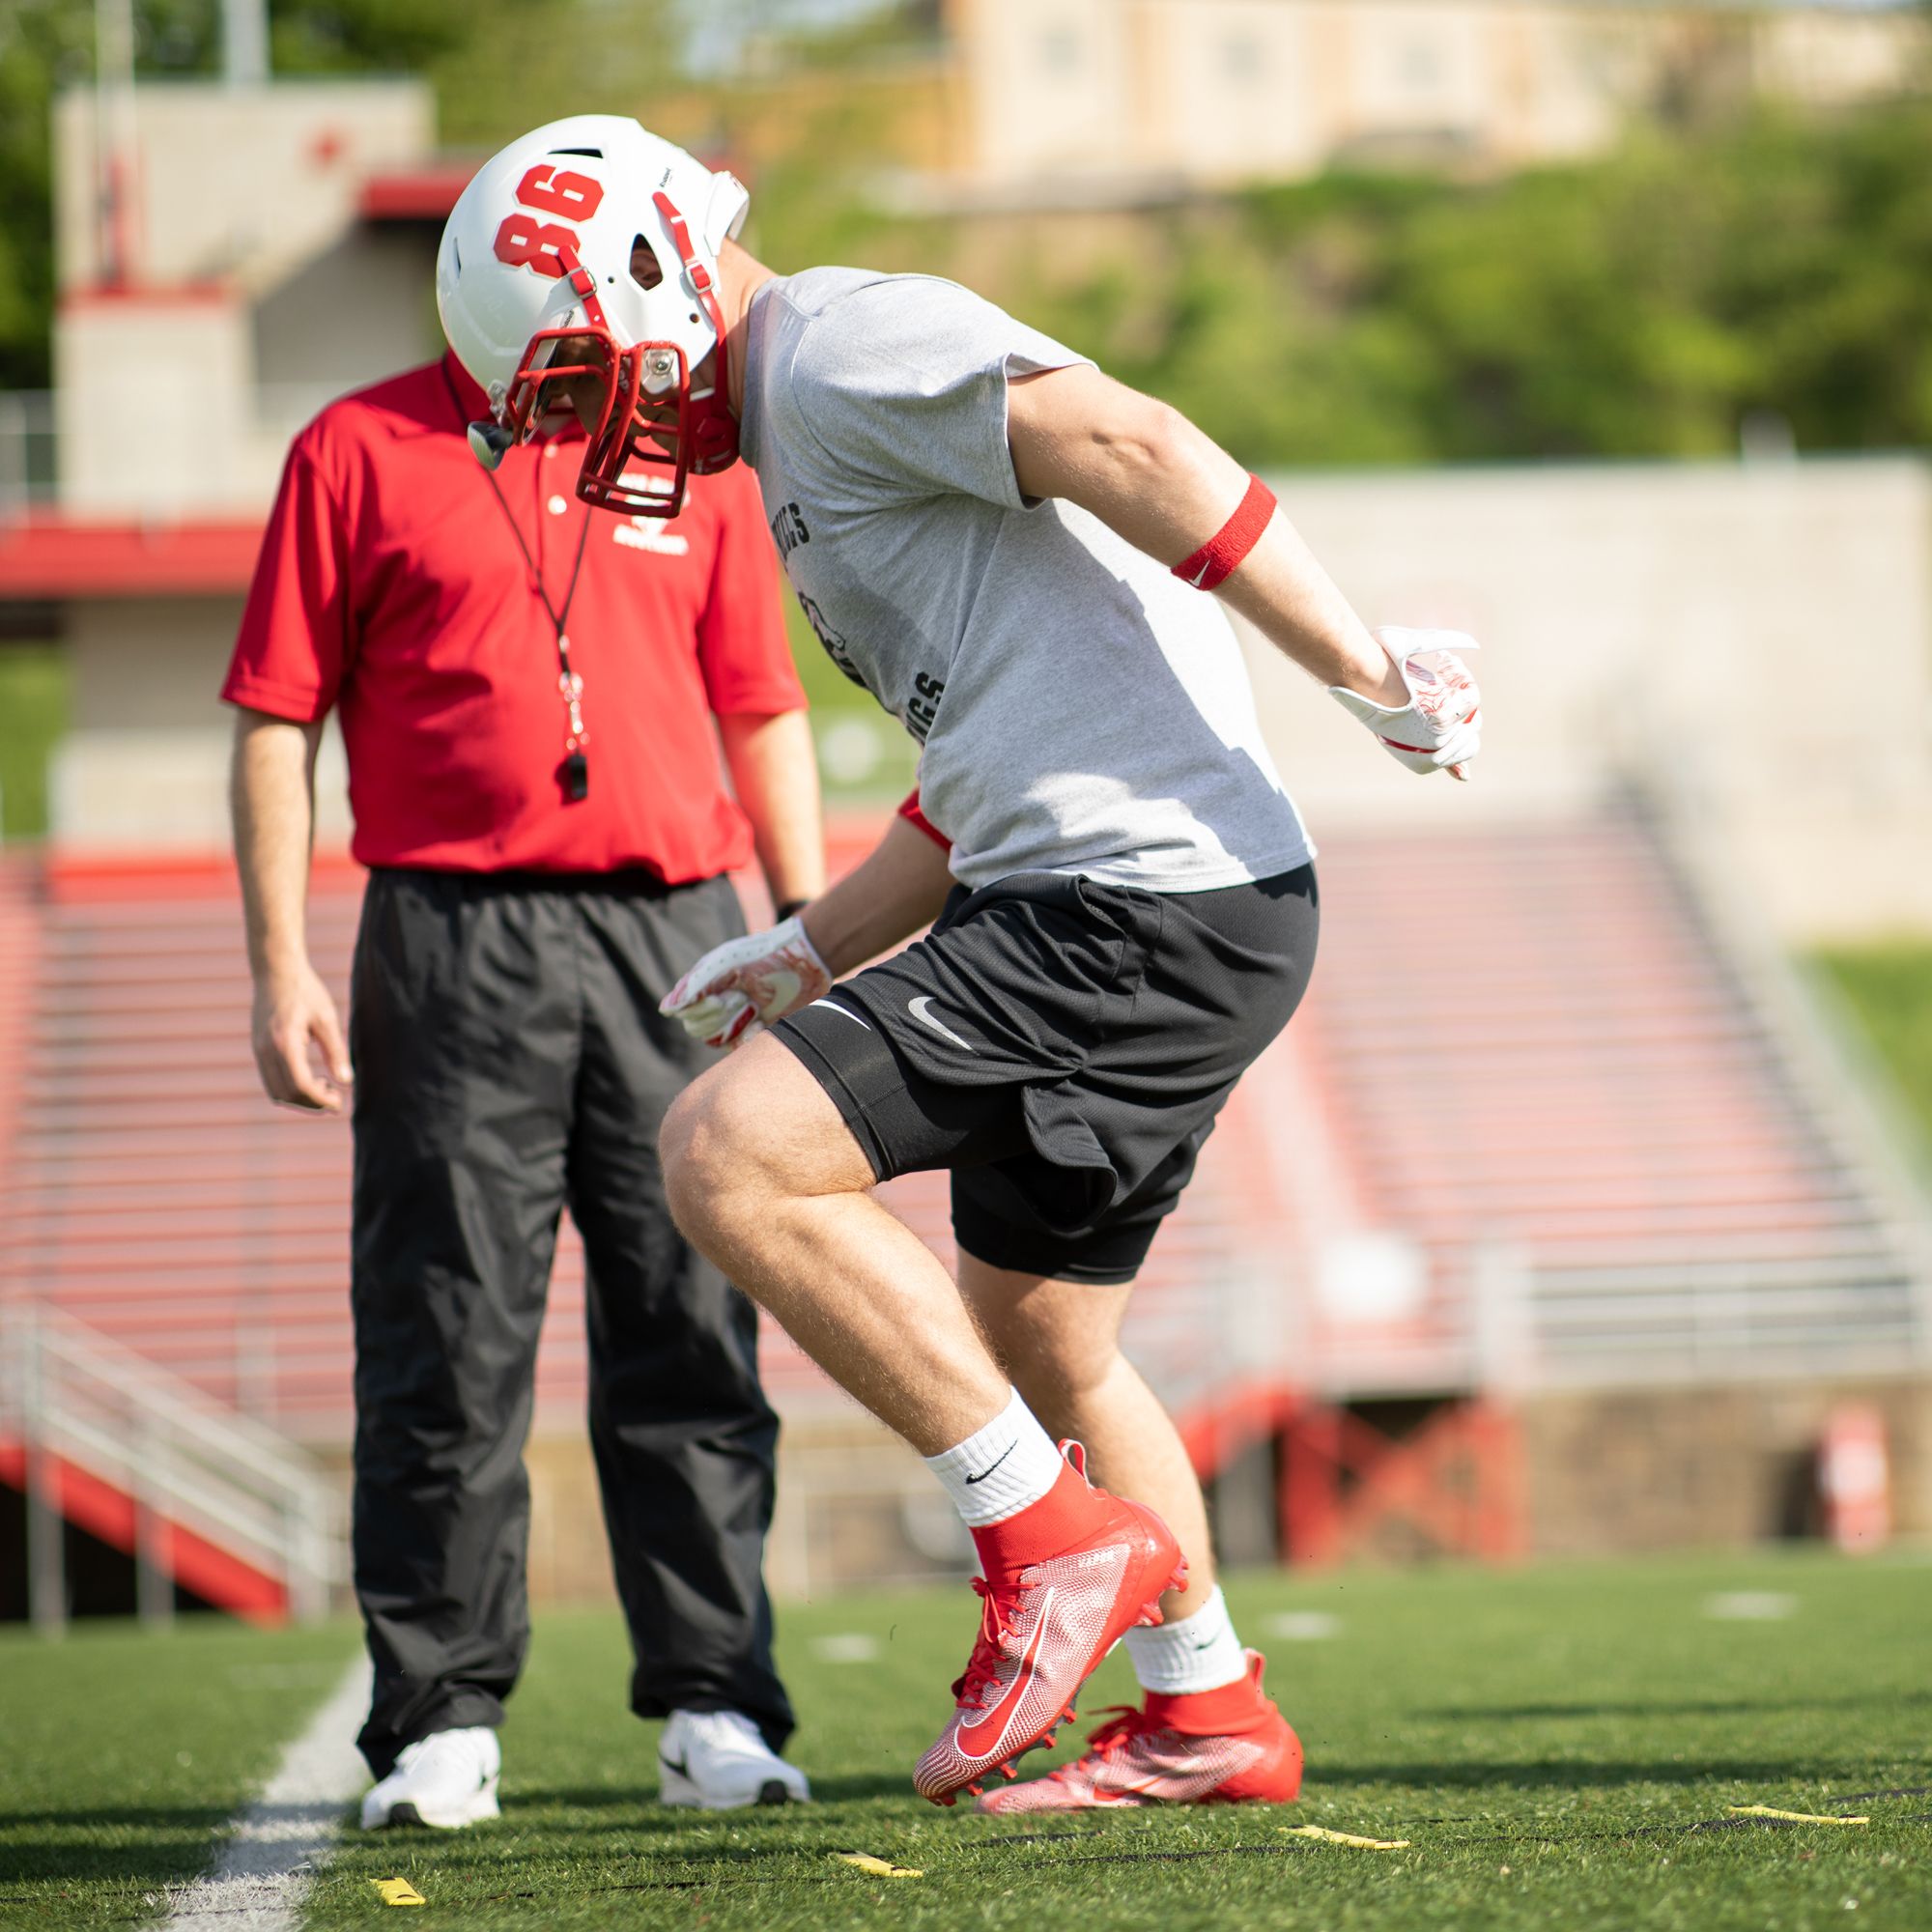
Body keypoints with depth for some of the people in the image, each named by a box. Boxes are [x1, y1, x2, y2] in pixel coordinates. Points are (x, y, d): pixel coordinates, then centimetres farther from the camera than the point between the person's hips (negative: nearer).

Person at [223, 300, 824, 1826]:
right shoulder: (361, 451, 6)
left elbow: (763, 717, 18)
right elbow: (278, 722, 4)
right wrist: (282, 967, -3)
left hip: (674, 933, 2)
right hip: (454, 941, -2)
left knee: (689, 1332, 2)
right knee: (447, 1341, -2)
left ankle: (711, 1703, 8)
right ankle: (443, 1720, 4)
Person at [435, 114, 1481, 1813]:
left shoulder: (840, 349, -7)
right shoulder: (811, 432, 24)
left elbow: (1128, 447, -20)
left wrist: (1366, 672, -21)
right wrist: (813, 953, 26)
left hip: (1144, 904, -11)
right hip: (1136, 909, 11)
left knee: (736, 1158, -15)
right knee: (1036, 1349, 23)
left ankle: (1055, 1543, -7)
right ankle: (1211, 1713, 34)